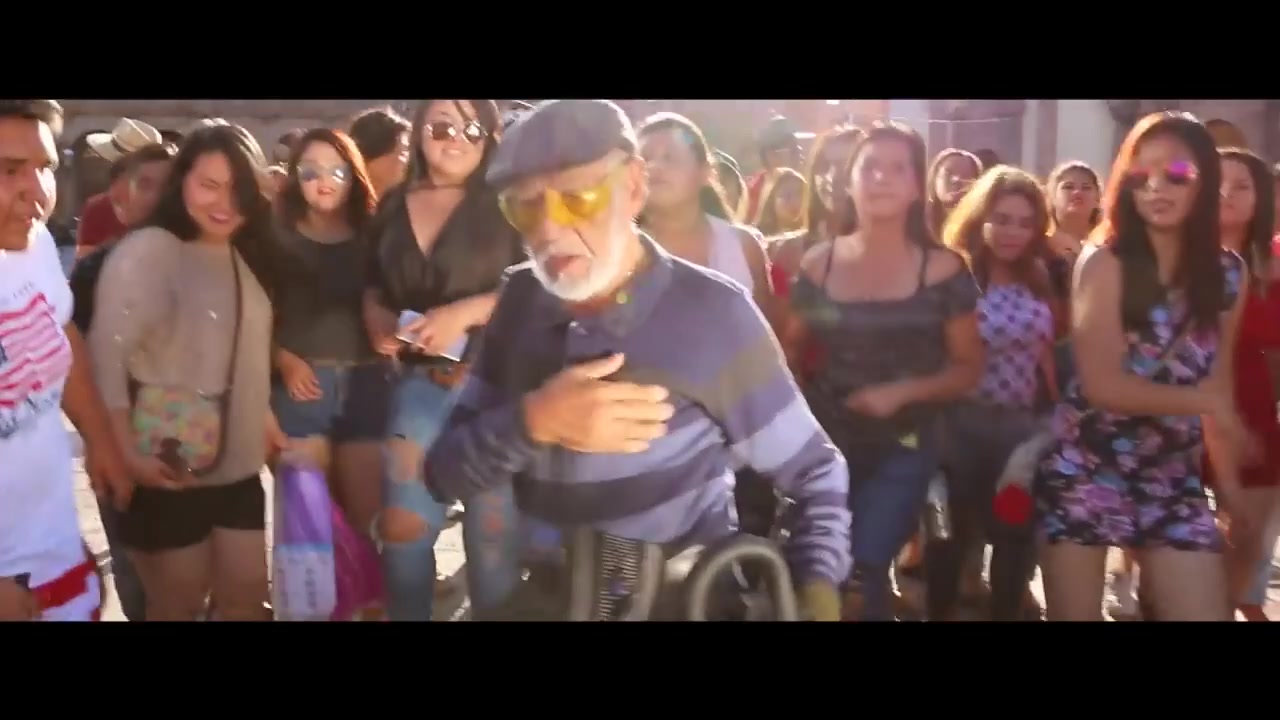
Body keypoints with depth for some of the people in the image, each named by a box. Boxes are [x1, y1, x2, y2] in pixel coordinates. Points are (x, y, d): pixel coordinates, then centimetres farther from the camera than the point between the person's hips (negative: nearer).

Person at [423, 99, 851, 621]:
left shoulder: (711, 314, -14)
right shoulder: (520, 300, -1)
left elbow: (814, 473, -6)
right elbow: (443, 473, -2)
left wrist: (816, 595, -22)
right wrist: (531, 423, -21)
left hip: (684, 599, -5)